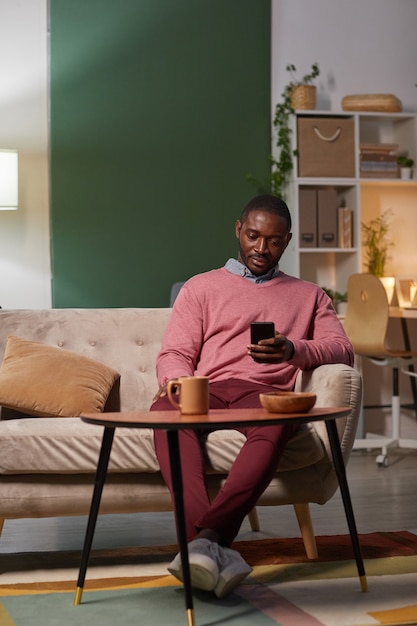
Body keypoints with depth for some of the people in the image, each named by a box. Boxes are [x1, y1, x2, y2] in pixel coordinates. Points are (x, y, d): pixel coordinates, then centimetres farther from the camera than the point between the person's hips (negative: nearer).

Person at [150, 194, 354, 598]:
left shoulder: (308, 296, 27)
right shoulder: (201, 287, 26)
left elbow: (342, 350, 11)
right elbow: (174, 354, 14)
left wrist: (293, 350, -11)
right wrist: (179, 381, -12)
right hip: (207, 391, 0)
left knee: (275, 425, -40)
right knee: (165, 409, -38)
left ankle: (206, 536, -51)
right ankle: (215, 550, -51)